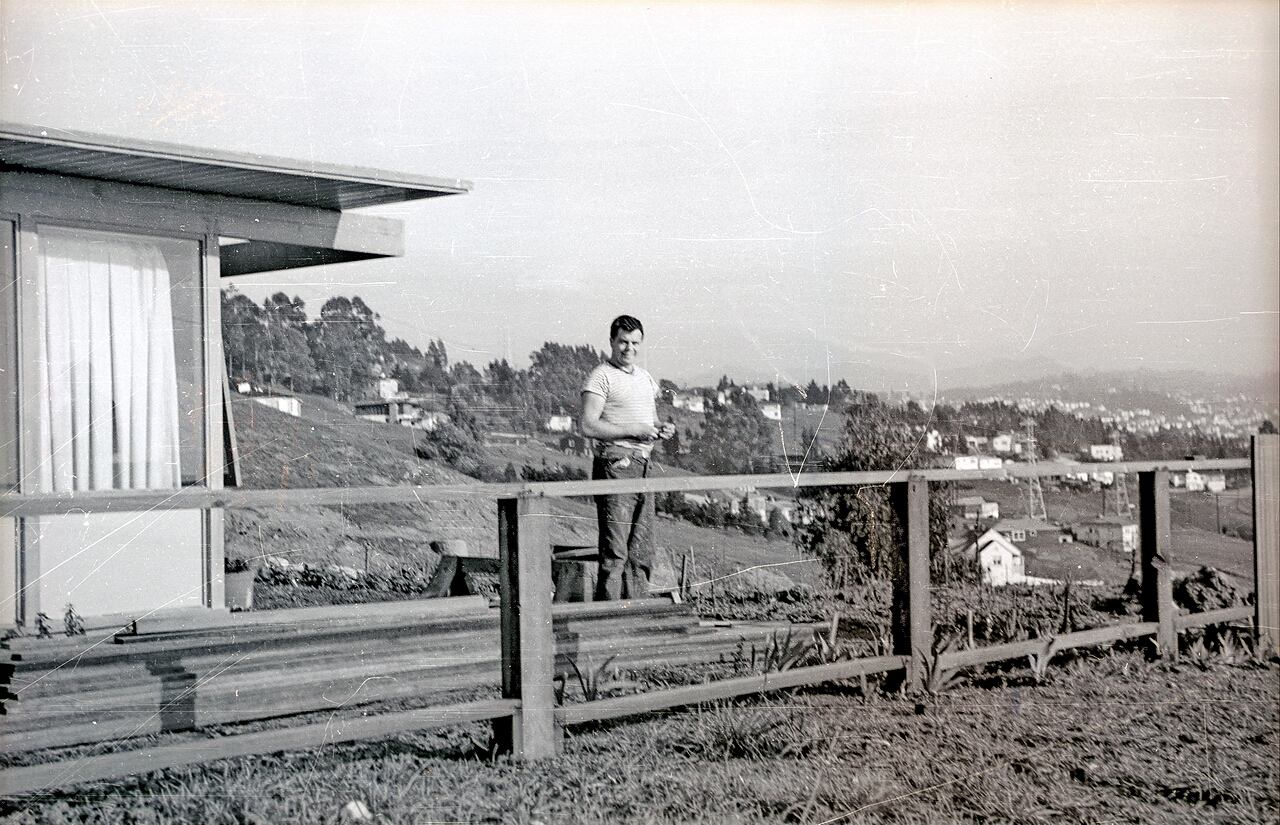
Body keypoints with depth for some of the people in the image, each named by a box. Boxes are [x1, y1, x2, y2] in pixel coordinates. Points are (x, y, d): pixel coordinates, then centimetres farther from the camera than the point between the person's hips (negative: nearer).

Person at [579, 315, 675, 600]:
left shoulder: (646, 378, 20)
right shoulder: (601, 377, -5)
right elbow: (588, 426, -14)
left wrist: (662, 428, 7)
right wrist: (634, 430, -16)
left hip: (643, 467, 8)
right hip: (615, 464, -8)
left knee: (641, 551, 9)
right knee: (614, 550, -10)